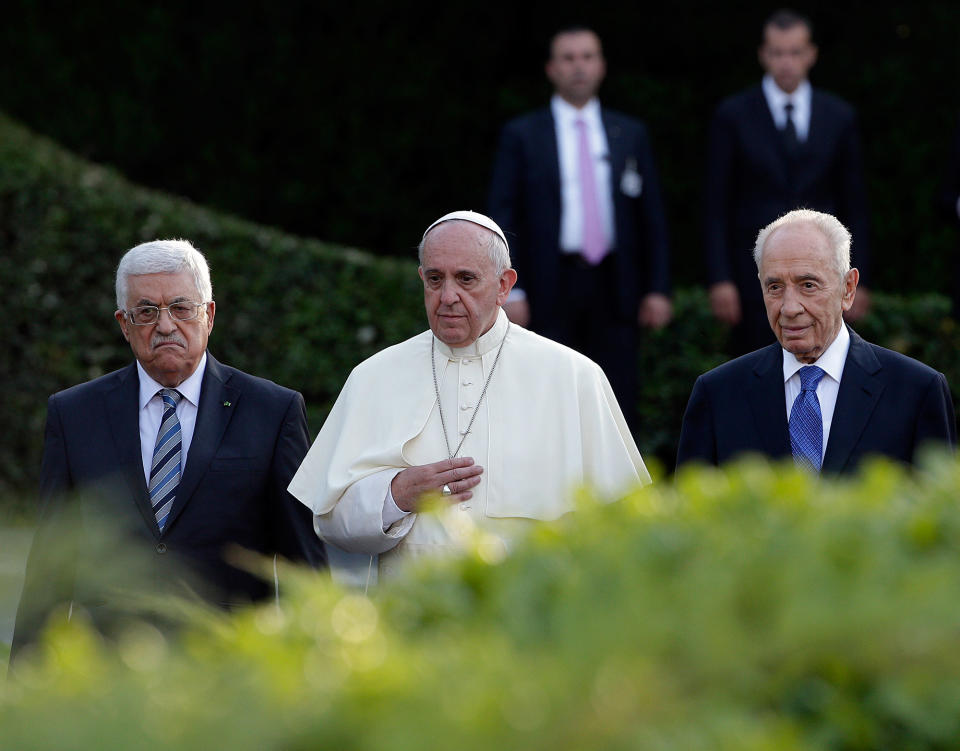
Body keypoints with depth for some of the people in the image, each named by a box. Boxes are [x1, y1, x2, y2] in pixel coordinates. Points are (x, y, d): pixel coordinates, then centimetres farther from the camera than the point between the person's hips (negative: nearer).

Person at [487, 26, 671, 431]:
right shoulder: (522, 135, 4)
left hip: (613, 288, 2)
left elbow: (652, 216, 12)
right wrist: (510, 291, -10)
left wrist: (658, 289, 3)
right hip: (550, 288, -2)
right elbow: (501, 218, 0)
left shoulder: (630, 135, 12)